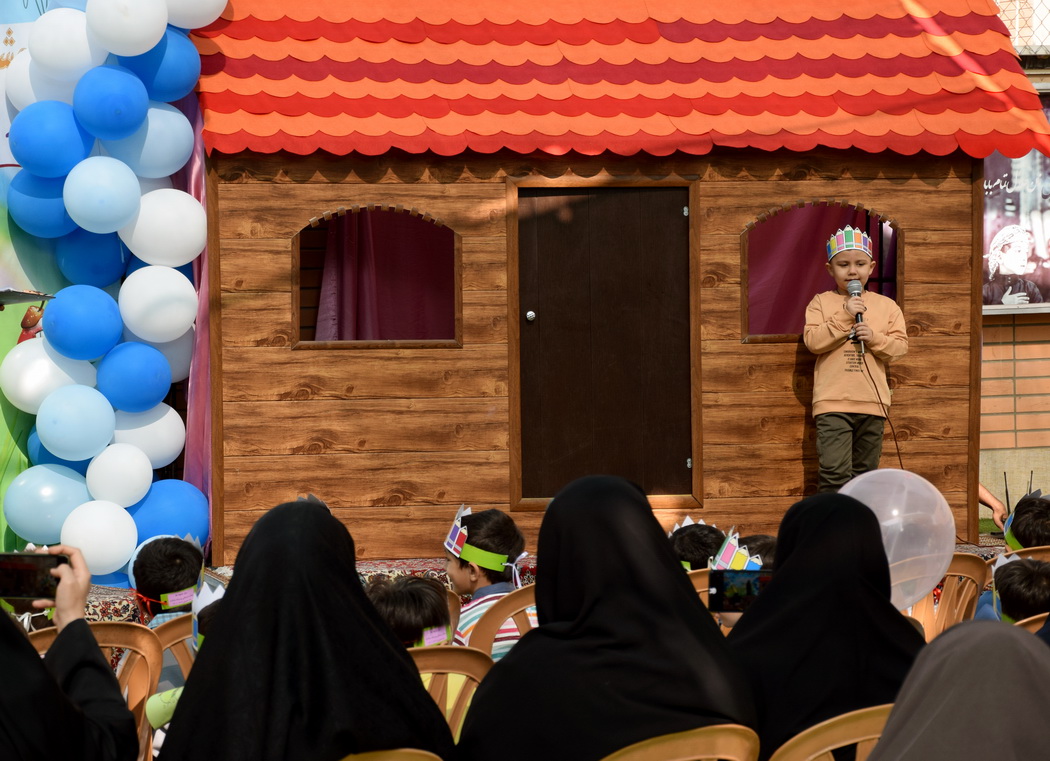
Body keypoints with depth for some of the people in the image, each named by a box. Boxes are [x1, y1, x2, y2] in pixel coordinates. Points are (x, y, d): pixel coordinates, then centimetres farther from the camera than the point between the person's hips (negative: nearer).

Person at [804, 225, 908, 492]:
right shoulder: (821, 303, 4)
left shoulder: (886, 306, 10)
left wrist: (874, 338, -13)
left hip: (872, 401, 3)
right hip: (833, 401, -3)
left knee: (865, 473, 13)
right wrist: (844, 316, -15)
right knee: (834, 472, -15)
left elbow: (900, 347, 5)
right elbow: (812, 341, -9)